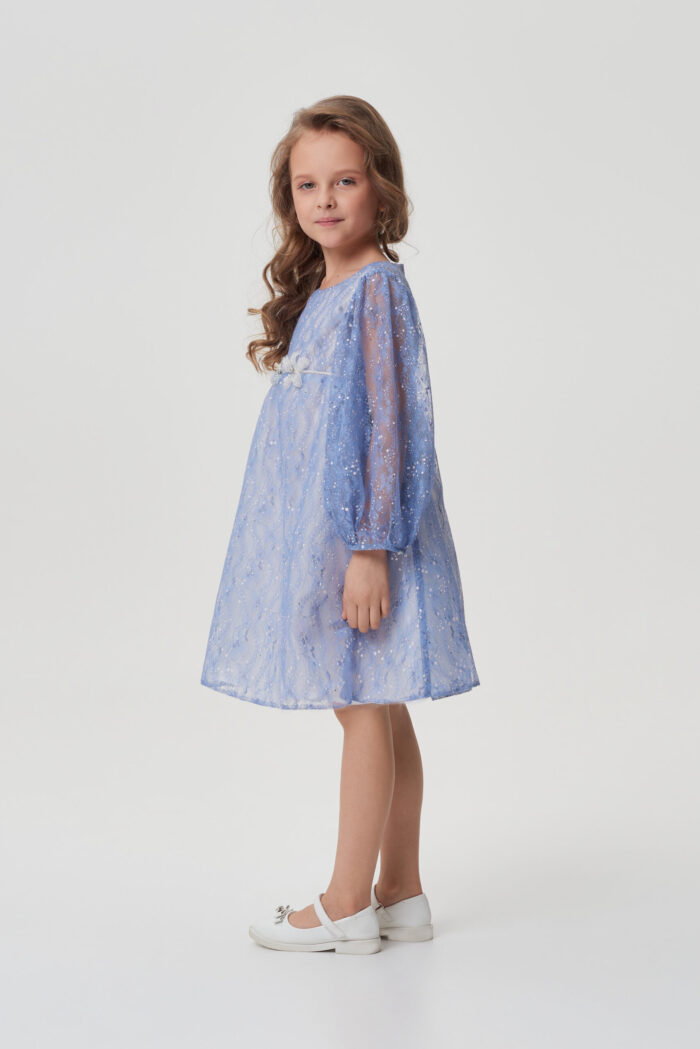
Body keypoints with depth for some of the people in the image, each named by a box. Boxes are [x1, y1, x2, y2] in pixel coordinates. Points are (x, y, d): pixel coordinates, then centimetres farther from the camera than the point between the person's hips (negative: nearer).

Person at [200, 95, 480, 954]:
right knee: (379, 712, 12)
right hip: (320, 532, 9)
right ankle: (400, 894, 21)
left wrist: (370, 546, -20)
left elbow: (389, 424, -17)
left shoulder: (376, 287, -12)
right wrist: (356, 544, 19)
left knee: (364, 708, -1)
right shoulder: (316, 291, 15)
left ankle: (347, 905, 7)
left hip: (359, 533, -9)